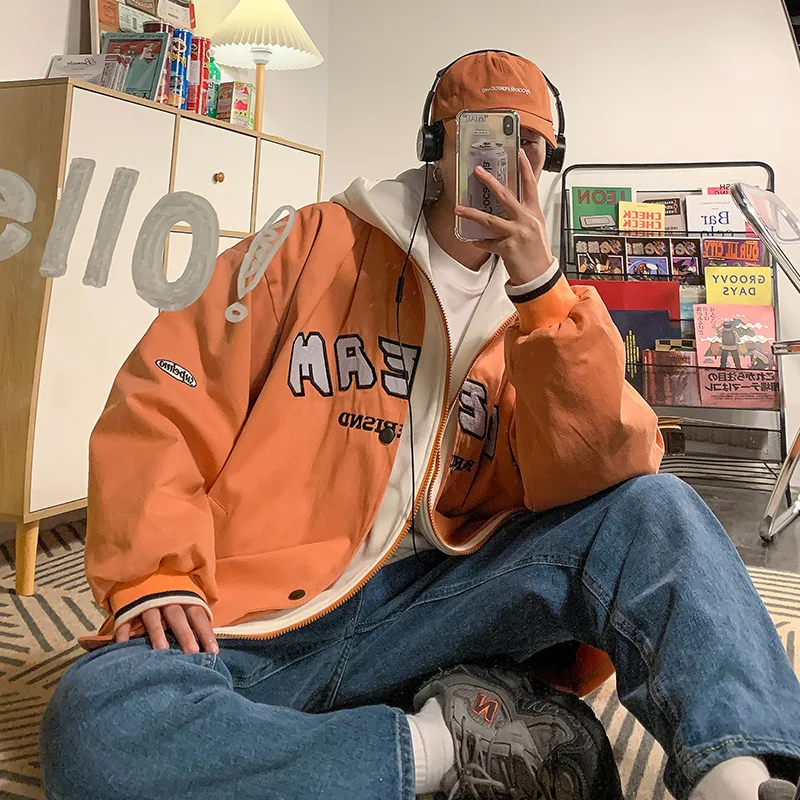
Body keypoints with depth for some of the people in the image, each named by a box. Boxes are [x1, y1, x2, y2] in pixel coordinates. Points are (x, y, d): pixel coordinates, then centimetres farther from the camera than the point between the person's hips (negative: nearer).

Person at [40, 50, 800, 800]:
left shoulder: (538, 307, 11)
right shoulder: (317, 242, 3)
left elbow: (601, 479, -5)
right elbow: (163, 400, 0)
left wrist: (542, 288, -14)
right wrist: (158, 576, -14)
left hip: (431, 602, 2)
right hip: (256, 624, -1)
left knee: (654, 509, -16)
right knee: (100, 729, -31)